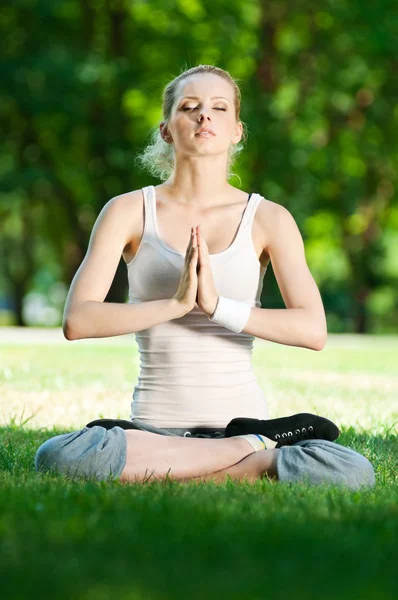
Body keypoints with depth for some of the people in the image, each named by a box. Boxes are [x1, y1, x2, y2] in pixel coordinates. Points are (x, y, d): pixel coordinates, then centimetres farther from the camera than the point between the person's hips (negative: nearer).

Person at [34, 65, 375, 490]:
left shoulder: (268, 218, 4)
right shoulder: (129, 211, 4)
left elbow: (313, 329, -7)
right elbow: (77, 321, -7)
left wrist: (218, 306, -19)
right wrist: (175, 304, -18)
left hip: (243, 419, -1)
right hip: (155, 428, 1)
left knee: (351, 471, -29)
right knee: (56, 456, -33)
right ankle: (253, 453, -15)